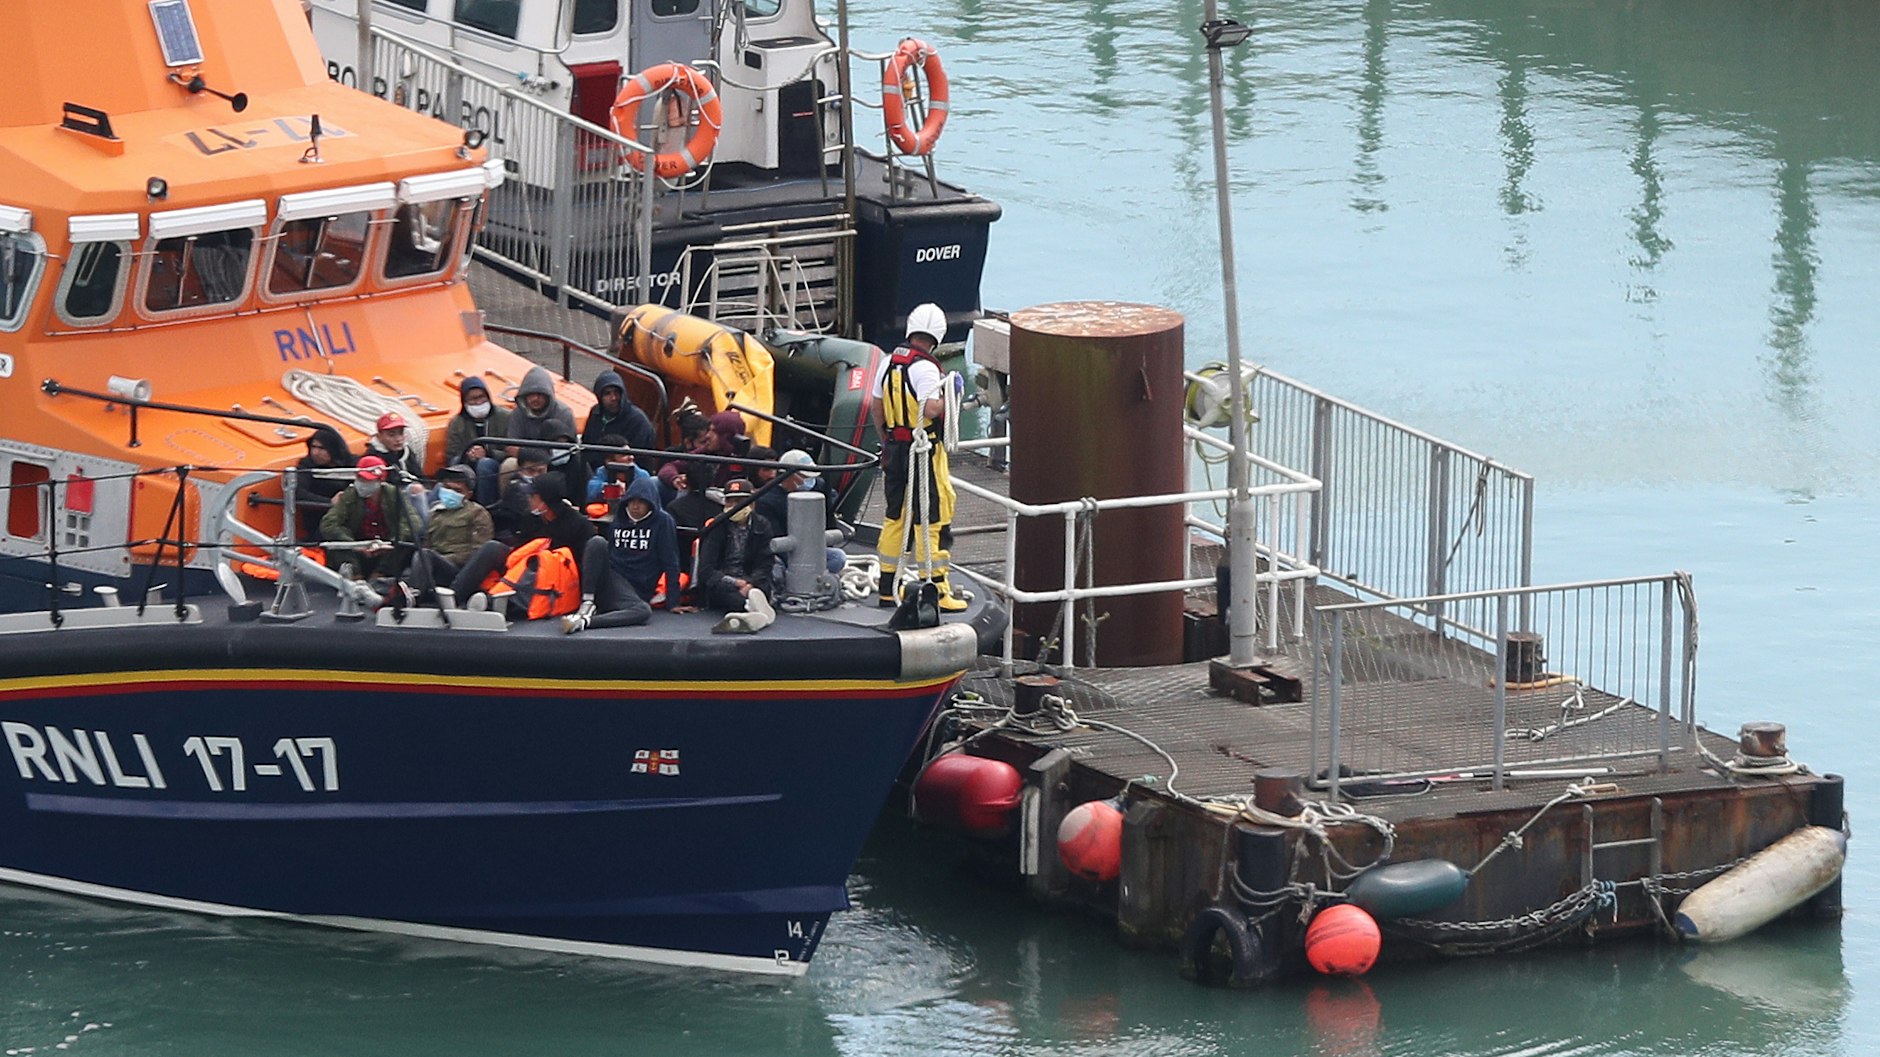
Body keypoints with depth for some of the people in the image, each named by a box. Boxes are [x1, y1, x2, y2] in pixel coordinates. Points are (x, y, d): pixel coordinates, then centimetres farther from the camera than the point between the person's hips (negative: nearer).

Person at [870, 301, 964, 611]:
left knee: (894, 517, 15)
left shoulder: (889, 363, 6)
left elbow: (876, 406, 13)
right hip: (923, 452, -7)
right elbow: (931, 409, -28)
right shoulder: (925, 368, -18)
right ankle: (936, 591, -1)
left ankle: (887, 588, 20)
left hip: (894, 447, 7)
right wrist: (946, 399, -7)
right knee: (929, 519, -2)